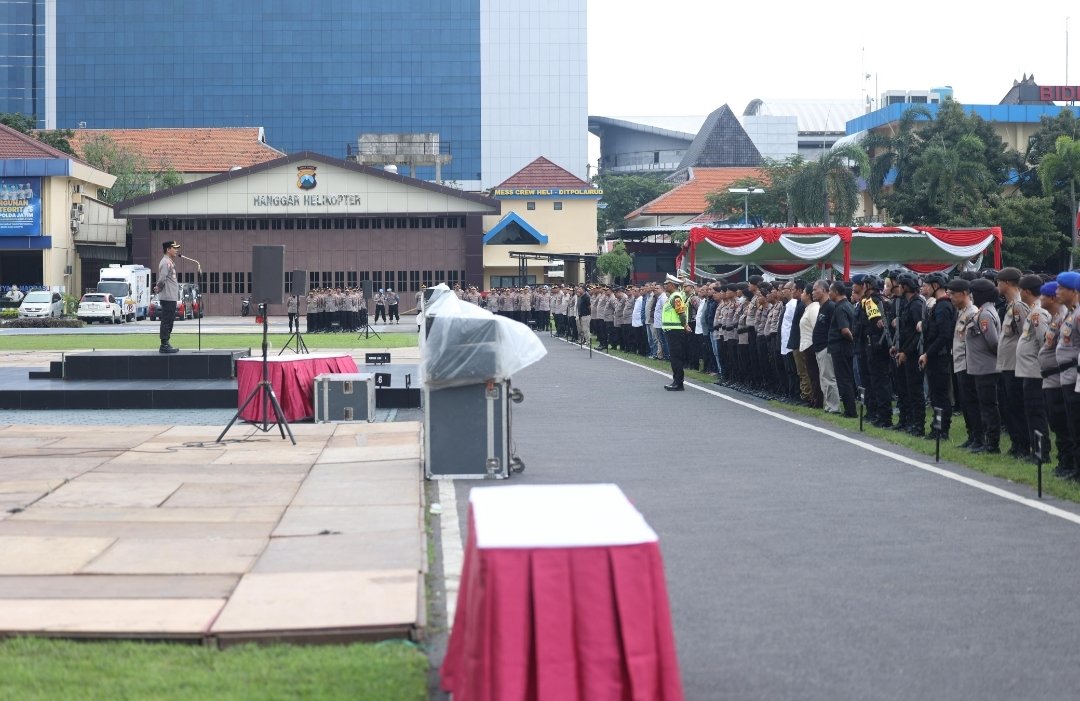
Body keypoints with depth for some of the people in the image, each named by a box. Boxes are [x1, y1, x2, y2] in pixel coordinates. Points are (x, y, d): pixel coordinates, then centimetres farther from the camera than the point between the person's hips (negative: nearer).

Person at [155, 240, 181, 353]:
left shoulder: (170, 262, 19)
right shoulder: (165, 262, -14)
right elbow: (162, 279, -21)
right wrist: (159, 288, -5)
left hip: (172, 297, 10)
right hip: (168, 297, -10)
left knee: (168, 321, 12)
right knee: (166, 321, -8)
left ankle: (165, 345, 16)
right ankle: (164, 345, -7)